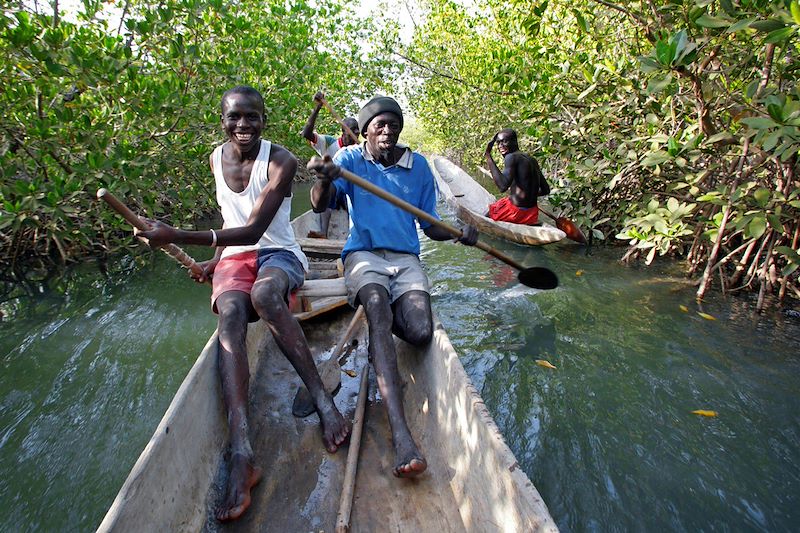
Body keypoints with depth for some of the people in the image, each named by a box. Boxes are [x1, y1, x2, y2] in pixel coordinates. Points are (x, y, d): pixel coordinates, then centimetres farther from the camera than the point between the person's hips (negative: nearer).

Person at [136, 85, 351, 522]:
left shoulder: (280, 161, -10)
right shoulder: (216, 159, 10)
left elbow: (253, 230, -19)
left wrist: (177, 236, -24)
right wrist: (217, 258, 10)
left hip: (279, 254, -3)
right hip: (234, 257, 3)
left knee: (264, 293, -40)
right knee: (230, 312, -31)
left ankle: (324, 401, -34)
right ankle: (241, 453, -46)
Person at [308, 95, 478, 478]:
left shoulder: (418, 166, 11)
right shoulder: (349, 159, 6)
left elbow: (430, 226, 15)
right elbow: (319, 206, -11)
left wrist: (459, 235, -5)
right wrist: (324, 178, -33)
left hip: (406, 259, 2)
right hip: (363, 254, -2)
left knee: (421, 333, -24)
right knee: (378, 308, -34)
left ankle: (374, 313, 13)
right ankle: (400, 433, -43)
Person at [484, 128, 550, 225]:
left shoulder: (512, 157, -15)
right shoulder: (532, 160, 10)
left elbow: (503, 186, -33)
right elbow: (546, 190, 14)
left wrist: (488, 156, -27)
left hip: (517, 212, -8)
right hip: (533, 214, 8)